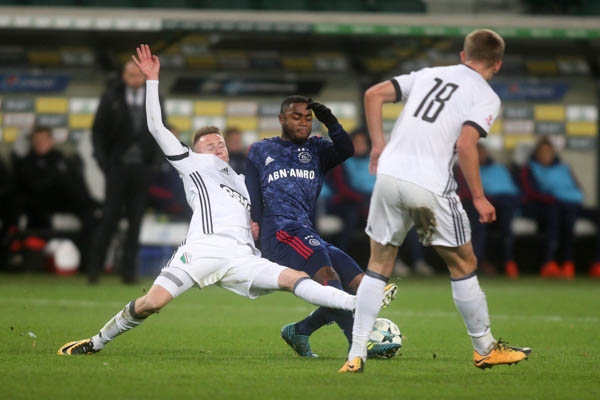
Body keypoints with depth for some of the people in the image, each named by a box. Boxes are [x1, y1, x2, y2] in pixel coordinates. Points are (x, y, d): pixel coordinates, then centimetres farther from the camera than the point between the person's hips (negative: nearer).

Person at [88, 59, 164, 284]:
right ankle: (95, 267, 4)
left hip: (143, 167, 2)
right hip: (118, 166, -2)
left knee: (136, 220, 3)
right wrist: (102, 158, -6)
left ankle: (129, 270, 8)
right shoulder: (112, 98, 1)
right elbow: (98, 130, 3)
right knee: (110, 217, -4)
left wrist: (155, 159, -1)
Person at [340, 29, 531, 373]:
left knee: (379, 265, 14)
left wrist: (379, 145, 18)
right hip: (431, 185, -5)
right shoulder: (487, 97, 4)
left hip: (389, 174, 5)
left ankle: (356, 355, 7)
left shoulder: (428, 74, 20)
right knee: (463, 265, 13)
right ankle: (485, 349, 23)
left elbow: (374, 95, 12)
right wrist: (479, 197, -5)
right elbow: (465, 144, -12)